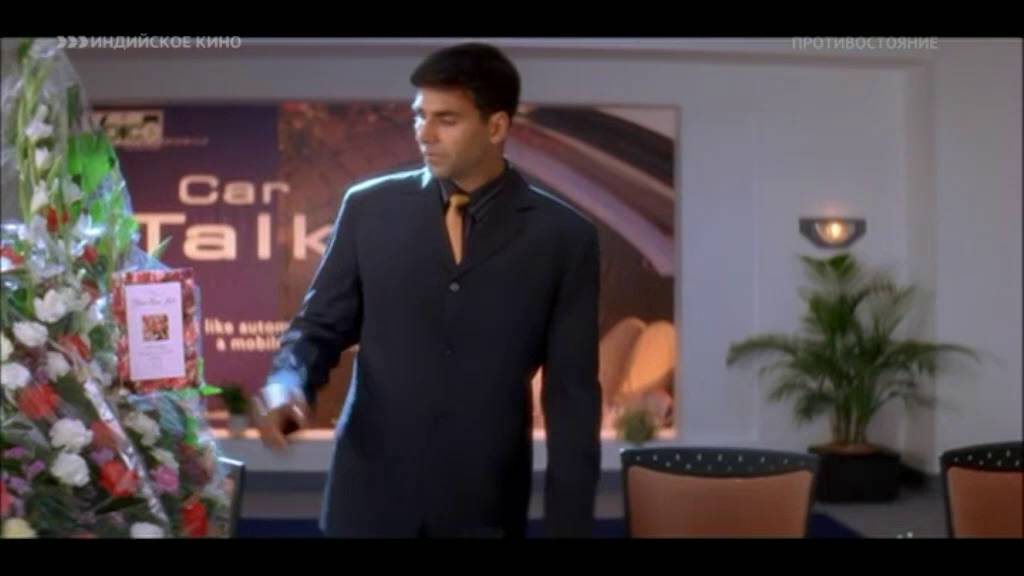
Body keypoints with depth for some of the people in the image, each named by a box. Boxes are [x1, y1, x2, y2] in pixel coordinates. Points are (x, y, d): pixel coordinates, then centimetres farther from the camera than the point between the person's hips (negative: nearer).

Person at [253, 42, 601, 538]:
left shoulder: (563, 237, -2)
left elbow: (571, 392, -1)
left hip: (483, 510, -1)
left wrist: (568, 523, -3)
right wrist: (287, 383, -15)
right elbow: (320, 326, 7)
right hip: (369, 500, 1)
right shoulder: (369, 208, 1)